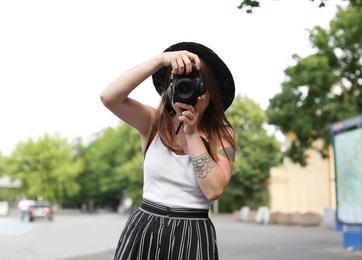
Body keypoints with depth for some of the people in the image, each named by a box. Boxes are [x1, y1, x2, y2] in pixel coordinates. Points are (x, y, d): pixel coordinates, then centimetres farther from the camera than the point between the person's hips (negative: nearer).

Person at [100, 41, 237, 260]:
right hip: (143, 231, 2)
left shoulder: (222, 134, -4)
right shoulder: (154, 122, -1)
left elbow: (214, 189, -17)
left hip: (192, 237, -1)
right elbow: (108, 97, -17)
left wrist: (192, 133, -16)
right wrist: (160, 59, -22)